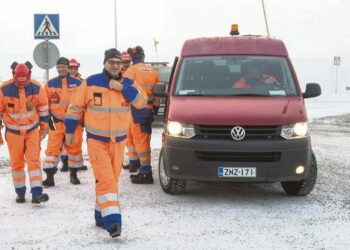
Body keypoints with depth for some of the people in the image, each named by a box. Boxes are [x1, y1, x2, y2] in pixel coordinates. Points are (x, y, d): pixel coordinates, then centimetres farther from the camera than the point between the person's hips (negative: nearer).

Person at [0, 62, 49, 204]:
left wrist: (43, 127, 11)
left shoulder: (36, 88, -11)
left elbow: (43, 107, 4)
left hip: (32, 130, 0)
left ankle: (36, 193, -13)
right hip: (13, 132, 0)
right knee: (16, 163, 6)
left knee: (34, 160, -9)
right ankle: (20, 193, 20)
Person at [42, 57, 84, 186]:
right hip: (56, 121, 0)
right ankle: (50, 176, -4)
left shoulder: (77, 83, 2)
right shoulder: (50, 84, 5)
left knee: (75, 147, 7)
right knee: (53, 147, -6)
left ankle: (73, 174, 21)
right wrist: (48, 117, 0)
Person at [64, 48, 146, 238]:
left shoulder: (127, 84, 3)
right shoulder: (91, 83, -6)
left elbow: (142, 101, -11)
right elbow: (76, 107, 2)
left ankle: (101, 215, 27)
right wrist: (69, 131, 3)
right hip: (97, 141, -4)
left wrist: (122, 88, -20)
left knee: (111, 180, 12)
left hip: (119, 141, 4)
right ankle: (112, 220, -20)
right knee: (105, 180, -15)